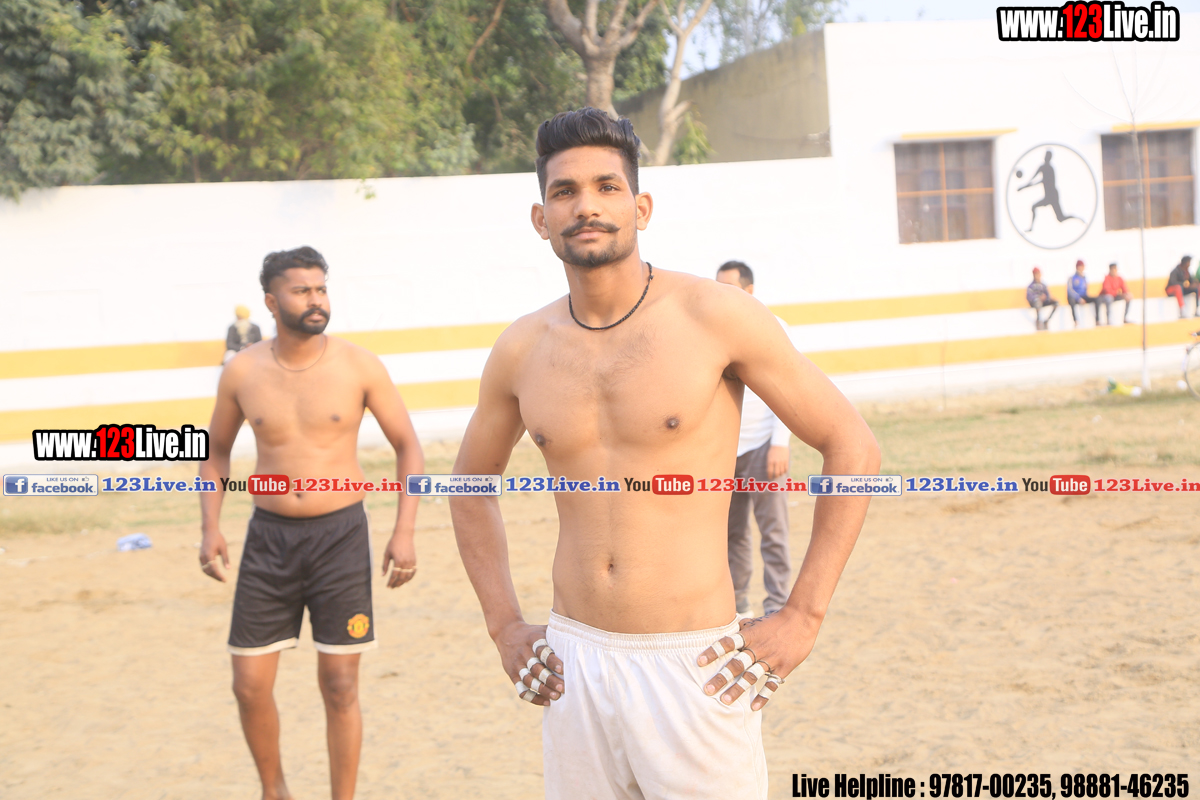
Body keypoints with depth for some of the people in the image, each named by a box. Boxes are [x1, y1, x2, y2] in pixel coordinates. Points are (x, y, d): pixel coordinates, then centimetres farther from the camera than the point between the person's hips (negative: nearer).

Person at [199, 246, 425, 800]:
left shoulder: (359, 365, -7)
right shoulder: (242, 372, -1)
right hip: (269, 538, 2)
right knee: (250, 685, 2)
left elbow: (408, 447, 0)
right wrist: (210, 528, 1)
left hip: (340, 534, -2)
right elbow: (216, 449, 14)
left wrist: (404, 532, -9)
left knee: (340, 686, 1)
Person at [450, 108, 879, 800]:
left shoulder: (715, 315, -8)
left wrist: (802, 619, -7)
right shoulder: (521, 351, 3)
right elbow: (472, 484, 21)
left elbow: (854, 448, -5)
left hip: (694, 668, -4)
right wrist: (504, 626, 12)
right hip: (573, 667, 4)